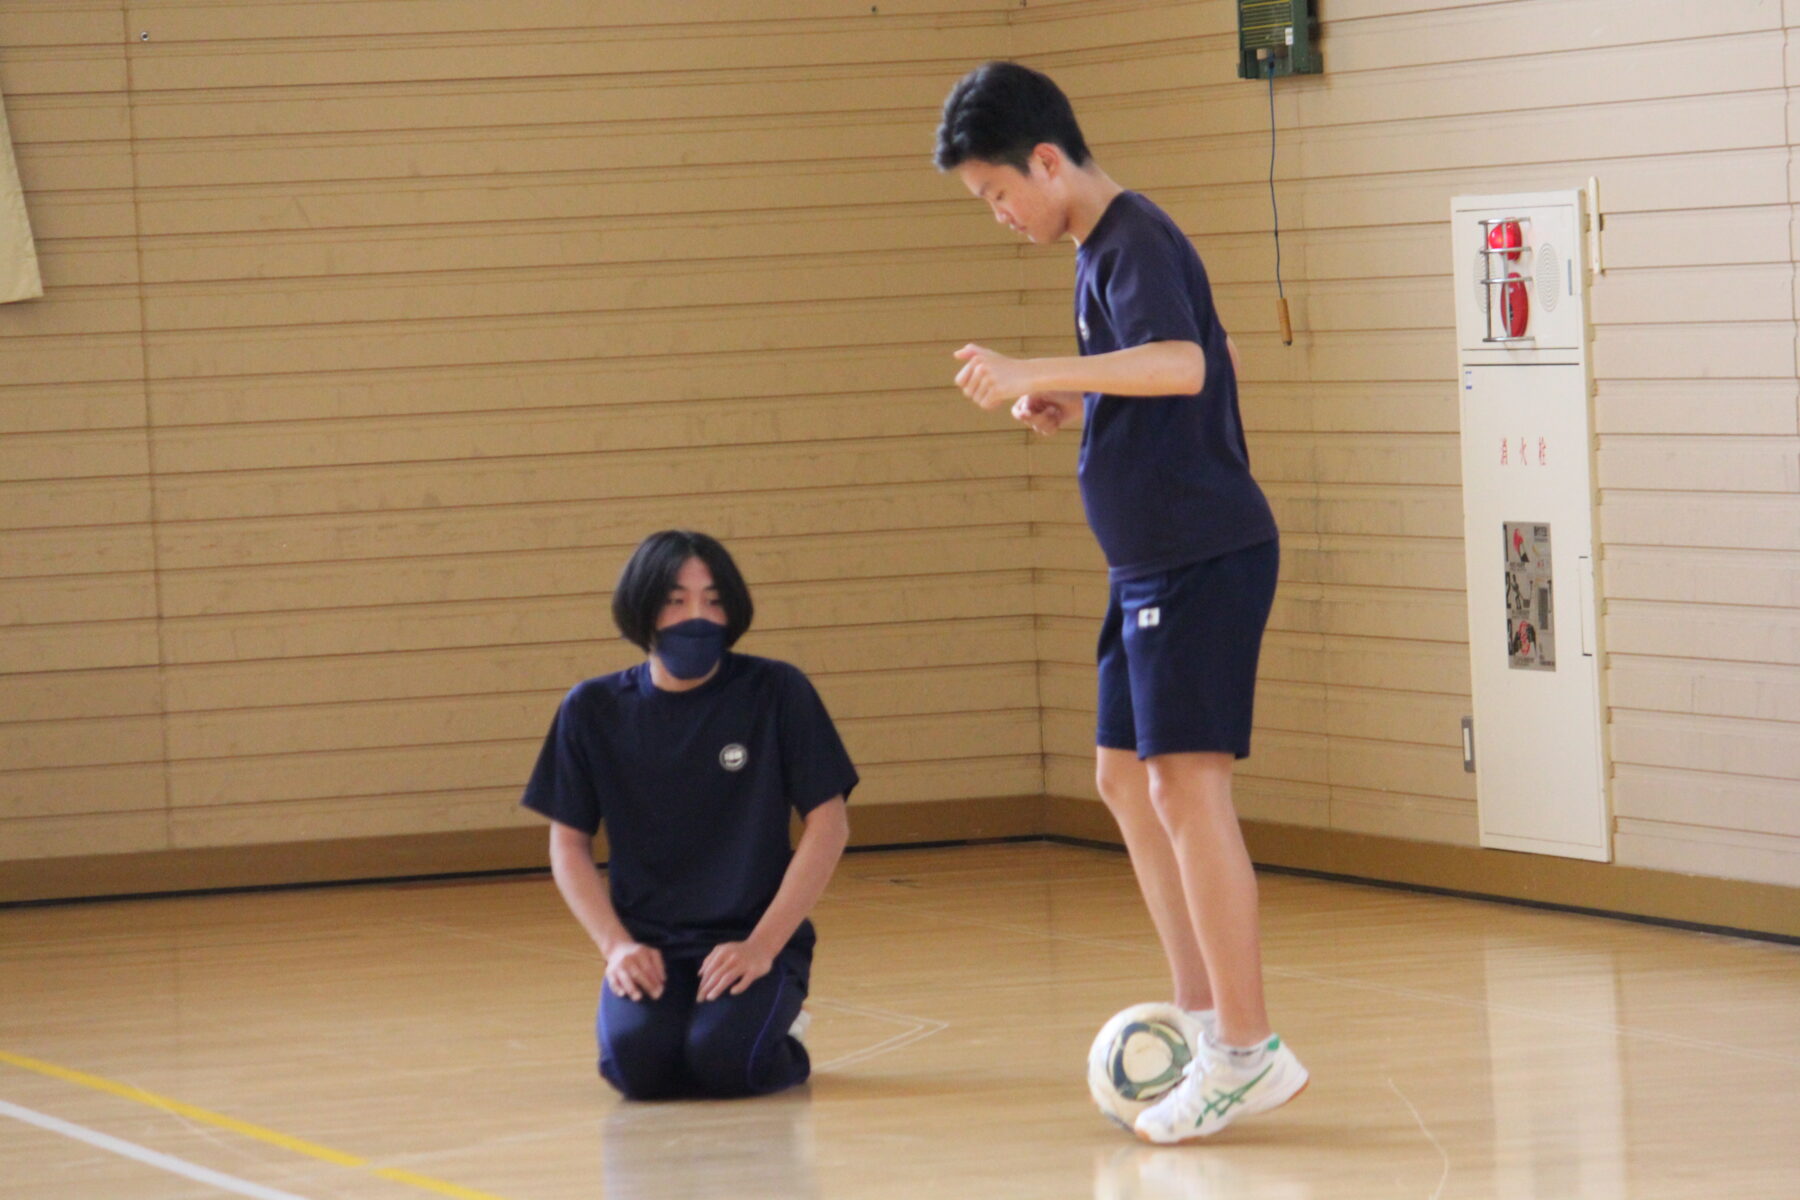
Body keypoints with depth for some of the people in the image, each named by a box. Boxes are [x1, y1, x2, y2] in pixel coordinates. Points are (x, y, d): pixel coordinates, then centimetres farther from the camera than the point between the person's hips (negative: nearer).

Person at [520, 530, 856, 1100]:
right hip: (648, 944, 1)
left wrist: (762, 945, -11)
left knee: (727, 1060, -30)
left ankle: (779, 1035, 6)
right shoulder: (594, 711, 3)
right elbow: (569, 844, 9)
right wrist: (616, 945, -7)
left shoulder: (775, 692, -3)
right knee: (638, 1062, -29)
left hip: (755, 939, -1)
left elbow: (828, 824, -2)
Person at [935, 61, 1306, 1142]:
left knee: (1188, 787, -11)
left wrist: (1035, 376, -33)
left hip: (1204, 555, -11)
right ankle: (1206, 1016, 21)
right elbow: (1217, 359, 29)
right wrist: (1075, 402, 16)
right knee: (1127, 780, 15)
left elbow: (1183, 365, -33)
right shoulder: (1105, 244, 16)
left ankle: (1248, 1053, -8)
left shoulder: (1135, 243, -15)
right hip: (1155, 562, 11)